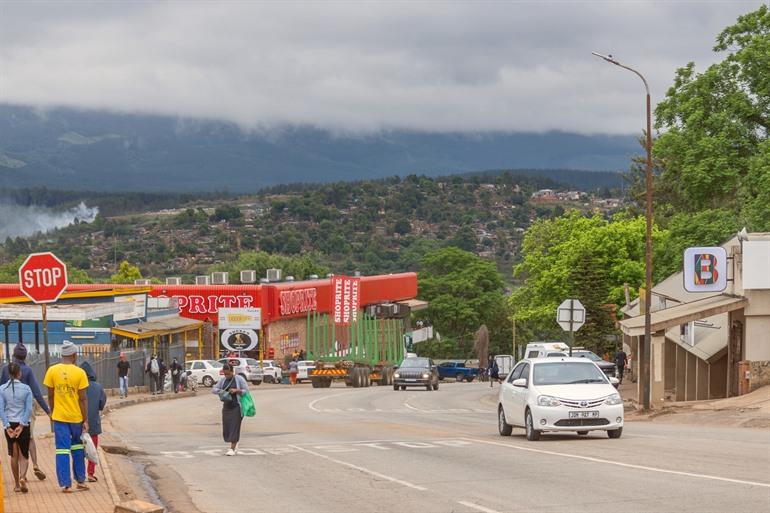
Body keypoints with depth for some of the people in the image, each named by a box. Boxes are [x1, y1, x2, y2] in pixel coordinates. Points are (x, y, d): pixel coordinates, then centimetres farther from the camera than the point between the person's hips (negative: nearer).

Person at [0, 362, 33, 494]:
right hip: (23, 424, -1)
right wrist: (21, 425, -8)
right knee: (23, 455, 6)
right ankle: (22, 477, -20)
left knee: (14, 455, 12)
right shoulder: (26, 389, -5)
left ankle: (17, 484, 16)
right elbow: (29, 409, -9)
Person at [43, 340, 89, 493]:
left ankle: (66, 484, -2)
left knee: (62, 450, 2)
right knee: (78, 448, 17)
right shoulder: (80, 373, -9)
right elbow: (83, 398, -8)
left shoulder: (52, 371, -5)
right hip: (76, 417, 0)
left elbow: (50, 396, 2)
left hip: (60, 417, 0)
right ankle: (81, 481, 22)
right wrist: (86, 420, -3)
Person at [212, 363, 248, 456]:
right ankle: (235, 443, 27)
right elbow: (214, 389, 11)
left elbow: (246, 390, -4)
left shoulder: (239, 379, -5)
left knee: (234, 427, -9)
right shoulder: (222, 380, 8)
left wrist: (237, 390, -20)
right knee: (226, 427, 4)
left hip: (236, 407, -5)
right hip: (226, 406, 5)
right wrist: (220, 391, -11)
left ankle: (232, 449, -9)